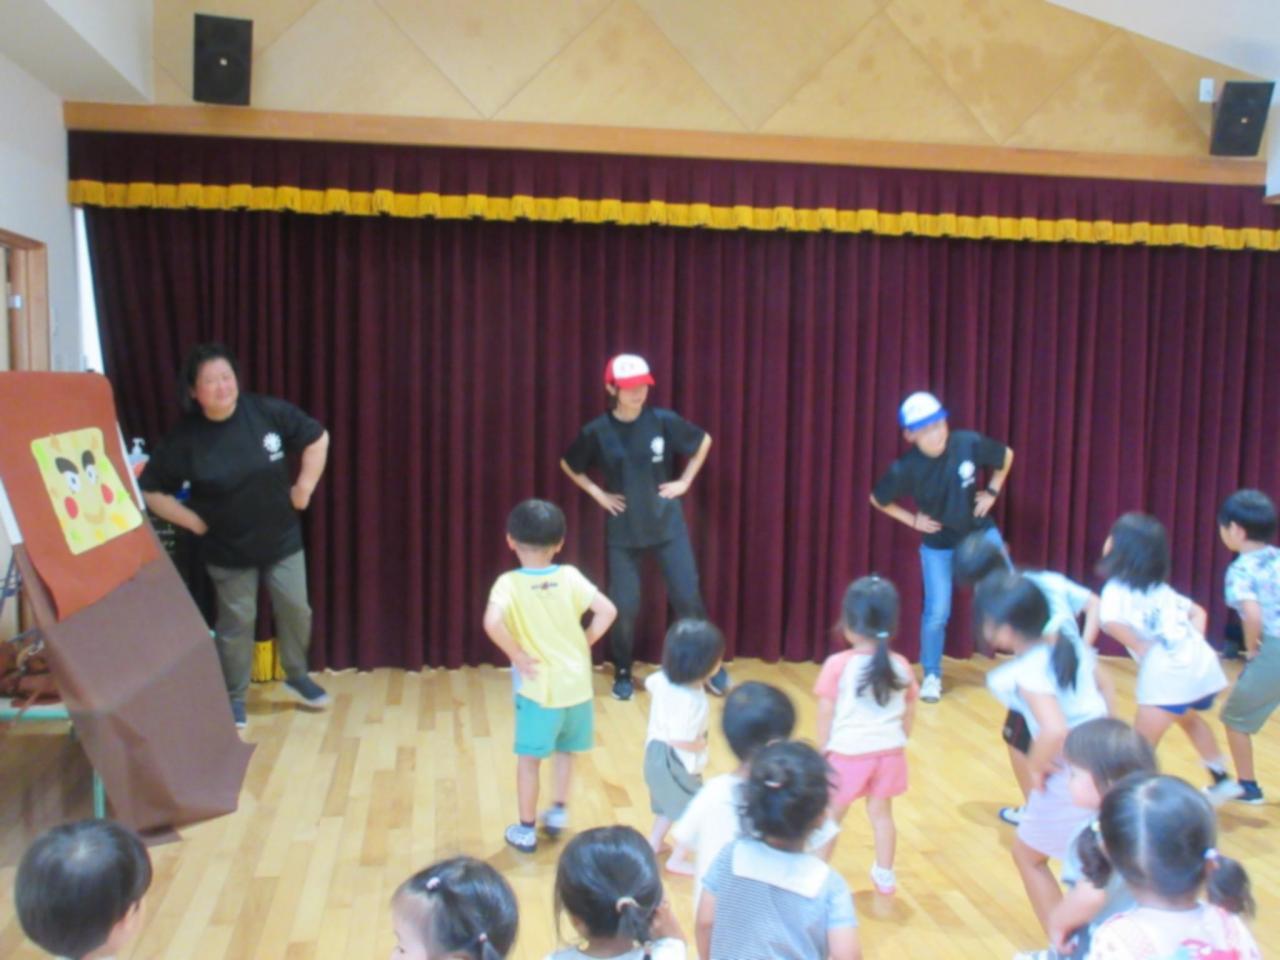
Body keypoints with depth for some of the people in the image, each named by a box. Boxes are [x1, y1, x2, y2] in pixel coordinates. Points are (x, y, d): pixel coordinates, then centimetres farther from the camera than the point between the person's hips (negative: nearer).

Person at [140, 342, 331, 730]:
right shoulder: (185, 438, -16)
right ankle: (234, 697, 25)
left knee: (296, 611, 10)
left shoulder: (269, 412, -14)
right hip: (228, 550, -2)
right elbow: (151, 491, -8)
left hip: (282, 539, 2)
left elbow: (317, 438, -1)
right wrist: (194, 521, -11)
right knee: (236, 623, 7)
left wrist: (304, 487, -4)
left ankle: (297, 676, 34)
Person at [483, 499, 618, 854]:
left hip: (538, 688, -3)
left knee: (529, 759, 11)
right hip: (575, 683, 3)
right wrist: (584, 644, 2)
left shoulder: (509, 583, -14)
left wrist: (516, 655, -17)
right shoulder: (569, 576, -6)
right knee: (565, 750, 25)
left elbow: (492, 622, -31)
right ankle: (558, 810, 34)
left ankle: (526, 830, 21)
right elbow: (607, 611, -10)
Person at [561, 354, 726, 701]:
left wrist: (685, 481, 3)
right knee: (625, 605, 0)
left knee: (687, 597, 0)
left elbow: (704, 441, 8)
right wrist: (597, 493, 1)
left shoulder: (663, 421, -8)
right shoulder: (597, 432, -9)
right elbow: (568, 465, 9)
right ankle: (623, 674, 21)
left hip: (667, 524, 0)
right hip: (623, 531, 0)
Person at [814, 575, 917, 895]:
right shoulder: (901, 667, -3)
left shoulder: (838, 665, -16)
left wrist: (822, 750, 1)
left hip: (847, 754, -3)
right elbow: (908, 715, 6)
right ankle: (884, 875, 33)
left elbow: (826, 713, -12)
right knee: (881, 812, 21)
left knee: (831, 815, 13)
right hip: (888, 752, 4)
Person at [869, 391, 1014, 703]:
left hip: (981, 533, 2)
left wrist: (992, 492, -3)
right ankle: (931, 676, 19)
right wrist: (912, 519, -7)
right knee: (937, 613, -1)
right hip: (938, 545, -2)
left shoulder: (969, 443, -22)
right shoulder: (905, 469, -25)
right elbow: (877, 499, -6)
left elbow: (1006, 456, 0)